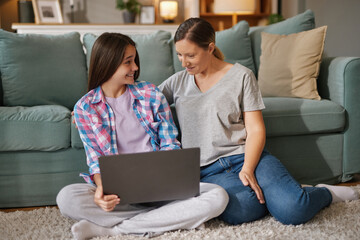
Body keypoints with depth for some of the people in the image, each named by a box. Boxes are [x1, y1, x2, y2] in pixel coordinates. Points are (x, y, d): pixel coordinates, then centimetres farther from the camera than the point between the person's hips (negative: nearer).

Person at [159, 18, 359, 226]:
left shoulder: (241, 76, 6)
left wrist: (247, 169, -14)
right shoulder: (178, 82, 14)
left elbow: (256, 130, 1)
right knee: (240, 211, -35)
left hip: (247, 157, -1)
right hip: (209, 171, 1)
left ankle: (325, 193, 7)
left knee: (292, 210, -27)